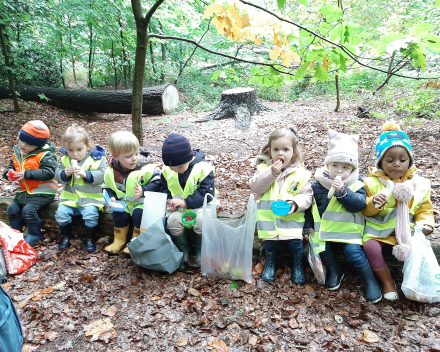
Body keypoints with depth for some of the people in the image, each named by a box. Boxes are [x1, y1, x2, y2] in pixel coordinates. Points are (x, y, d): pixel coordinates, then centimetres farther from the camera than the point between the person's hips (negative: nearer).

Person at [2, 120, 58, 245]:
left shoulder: (45, 155, -20)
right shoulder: (17, 153, 4)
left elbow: (48, 173, -29)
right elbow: (12, 166, 16)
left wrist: (27, 174, -30)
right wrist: (9, 172, -10)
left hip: (43, 192, -8)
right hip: (25, 191, 8)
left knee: (28, 209, -21)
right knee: (12, 209, 4)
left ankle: (34, 233, 2)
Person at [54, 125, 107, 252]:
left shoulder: (96, 158, -8)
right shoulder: (65, 159, 5)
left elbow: (102, 175, -15)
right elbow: (57, 175, 5)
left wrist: (86, 174, -26)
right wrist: (65, 174, -16)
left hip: (91, 197, -4)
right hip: (70, 196, 4)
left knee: (91, 214, -25)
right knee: (61, 213, -11)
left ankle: (90, 238, 2)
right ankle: (67, 236, 17)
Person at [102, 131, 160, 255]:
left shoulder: (146, 168, -17)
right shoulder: (111, 172, -4)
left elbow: (156, 183, -13)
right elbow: (107, 187, 10)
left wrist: (143, 190, -26)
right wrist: (111, 197, -9)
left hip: (142, 203, -3)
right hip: (123, 203, 4)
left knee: (139, 213, -29)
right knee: (118, 214, -22)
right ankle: (119, 239, 7)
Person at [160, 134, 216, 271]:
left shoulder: (203, 168, -18)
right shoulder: (167, 170, -3)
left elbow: (207, 193, -20)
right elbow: (163, 188, 10)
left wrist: (186, 202, -26)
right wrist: (169, 201, -11)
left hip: (201, 205, -3)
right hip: (178, 207, 4)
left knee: (202, 220, -33)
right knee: (173, 220, -27)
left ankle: (201, 252, -5)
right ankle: (183, 251, 0)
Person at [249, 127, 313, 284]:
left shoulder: (301, 173, -4)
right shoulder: (264, 168, -1)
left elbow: (307, 196, -3)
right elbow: (255, 187, -12)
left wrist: (295, 203, -24)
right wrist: (271, 172, -22)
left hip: (291, 218, 0)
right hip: (268, 218, 1)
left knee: (295, 244, -3)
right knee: (270, 244, 2)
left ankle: (298, 265, 30)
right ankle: (269, 263, 35)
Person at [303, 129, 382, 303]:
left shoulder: (356, 185, -7)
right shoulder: (317, 185, -1)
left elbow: (359, 204, -24)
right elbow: (309, 206, 6)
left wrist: (342, 191, -34)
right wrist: (308, 226, 2)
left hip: (348, 229, -3)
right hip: (324, 228, 3)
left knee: (354, 252, -16)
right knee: (323, 249, -11)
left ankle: (370, 280, 7)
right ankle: (334, 271, 19)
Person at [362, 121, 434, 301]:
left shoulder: (419, 183, 1)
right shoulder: (373, 182, -7)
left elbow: (424, 209, 10)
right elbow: (365, 210, -5)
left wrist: (426, 223, -10)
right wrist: (373, 203, -27)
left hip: (407, 229, 2)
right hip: (379, 228, -1)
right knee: (370, 247, -26)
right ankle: (387, 281, -4)